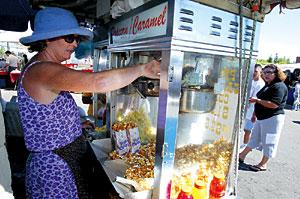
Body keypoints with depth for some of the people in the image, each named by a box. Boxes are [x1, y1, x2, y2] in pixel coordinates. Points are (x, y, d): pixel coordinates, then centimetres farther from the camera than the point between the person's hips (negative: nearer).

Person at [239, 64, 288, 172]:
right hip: (262, 118, 10)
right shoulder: (267, 85, 13)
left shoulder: (279, 86, -16)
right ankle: (242, 156, 28)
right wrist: (255, 114, 22)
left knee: (268, 142, 4)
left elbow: (273, 105, -27)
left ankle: (263, 164, 17)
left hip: (272, 119, -9)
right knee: (254, 138, 17)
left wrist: (257, 100, -22)